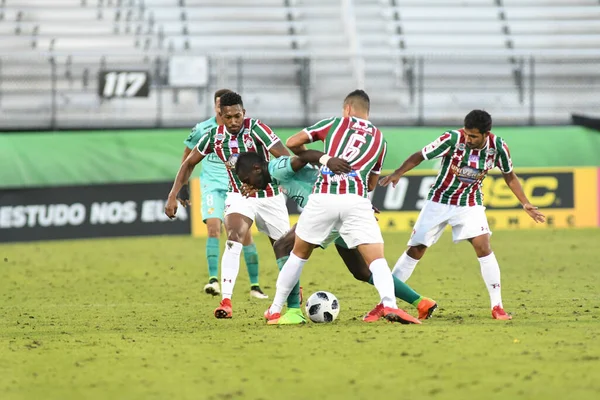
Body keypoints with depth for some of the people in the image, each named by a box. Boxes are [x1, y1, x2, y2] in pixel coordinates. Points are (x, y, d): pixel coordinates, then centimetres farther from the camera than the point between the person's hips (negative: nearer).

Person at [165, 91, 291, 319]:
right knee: (234, 240, -26)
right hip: (239, 196, 1)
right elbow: (189, 163, 6)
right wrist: (173, 195, -2)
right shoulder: (214, 137, -9)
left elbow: (286, 158, -28)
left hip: (269, 196, -1)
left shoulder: (255, 129, -22)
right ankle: (226, 301, -32)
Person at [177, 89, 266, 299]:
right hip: (212, 186, -1)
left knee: (245, 233, -1)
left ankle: (254, 285, 10)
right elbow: (188, 155, 12)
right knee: (213, 226, -22)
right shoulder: (202, 130, -2)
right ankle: (213, 280, -24)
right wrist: (183, 185, 12)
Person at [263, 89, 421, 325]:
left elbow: (292, 143, 18)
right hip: (357, 199, 0)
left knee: (299, 254, 18)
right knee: (377, 259, -3)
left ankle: (275, 310, 23)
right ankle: (388, 304, -30)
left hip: (324, 196, 0)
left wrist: (315, 158, 36)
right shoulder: (379, 138, 22)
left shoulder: (335, 123, 17)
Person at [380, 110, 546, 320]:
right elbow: (420, 156, -16)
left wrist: (526, 204, -2)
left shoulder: (497, 147, -15)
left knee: (483, 245, -18)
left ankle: (497, 306, -11)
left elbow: (509, 176, 2)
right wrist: (398, 173, -29)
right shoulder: (453, 139, -23)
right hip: (439, 200, -1)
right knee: (416, 249, -1)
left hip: (470, 204, 1)